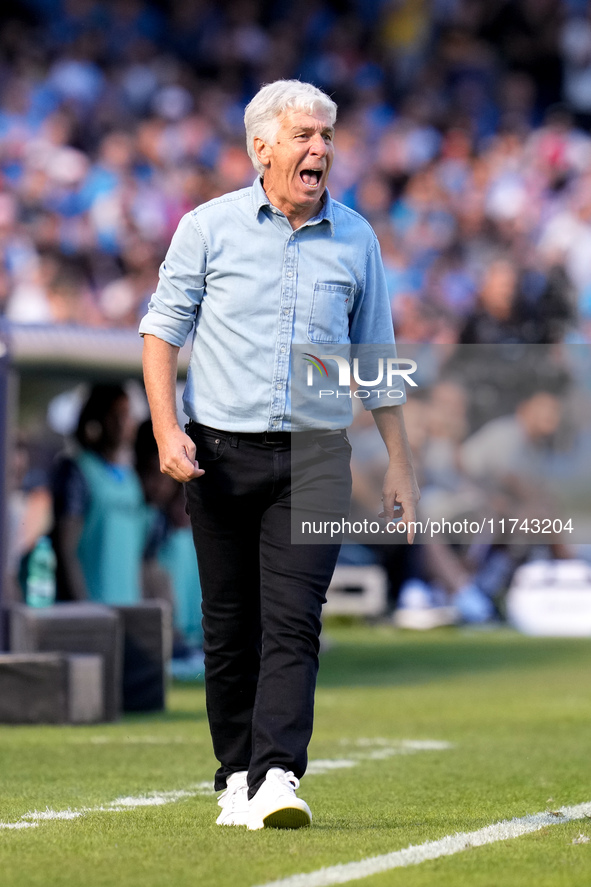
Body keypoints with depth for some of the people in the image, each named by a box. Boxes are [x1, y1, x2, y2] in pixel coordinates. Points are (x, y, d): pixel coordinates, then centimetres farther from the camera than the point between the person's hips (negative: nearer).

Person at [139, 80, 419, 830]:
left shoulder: (355, 239, 8)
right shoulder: (209, 227, 2)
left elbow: (376, 358, 15)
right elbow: (161, 329, 3)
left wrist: (398, 461, 11)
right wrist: (167, 431, -10)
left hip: (313, 456, 0)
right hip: (221, 455, 0)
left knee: (293, 621, -12)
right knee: (229, 628, 5)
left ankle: (278, 777, -19)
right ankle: (236, 776, 16)